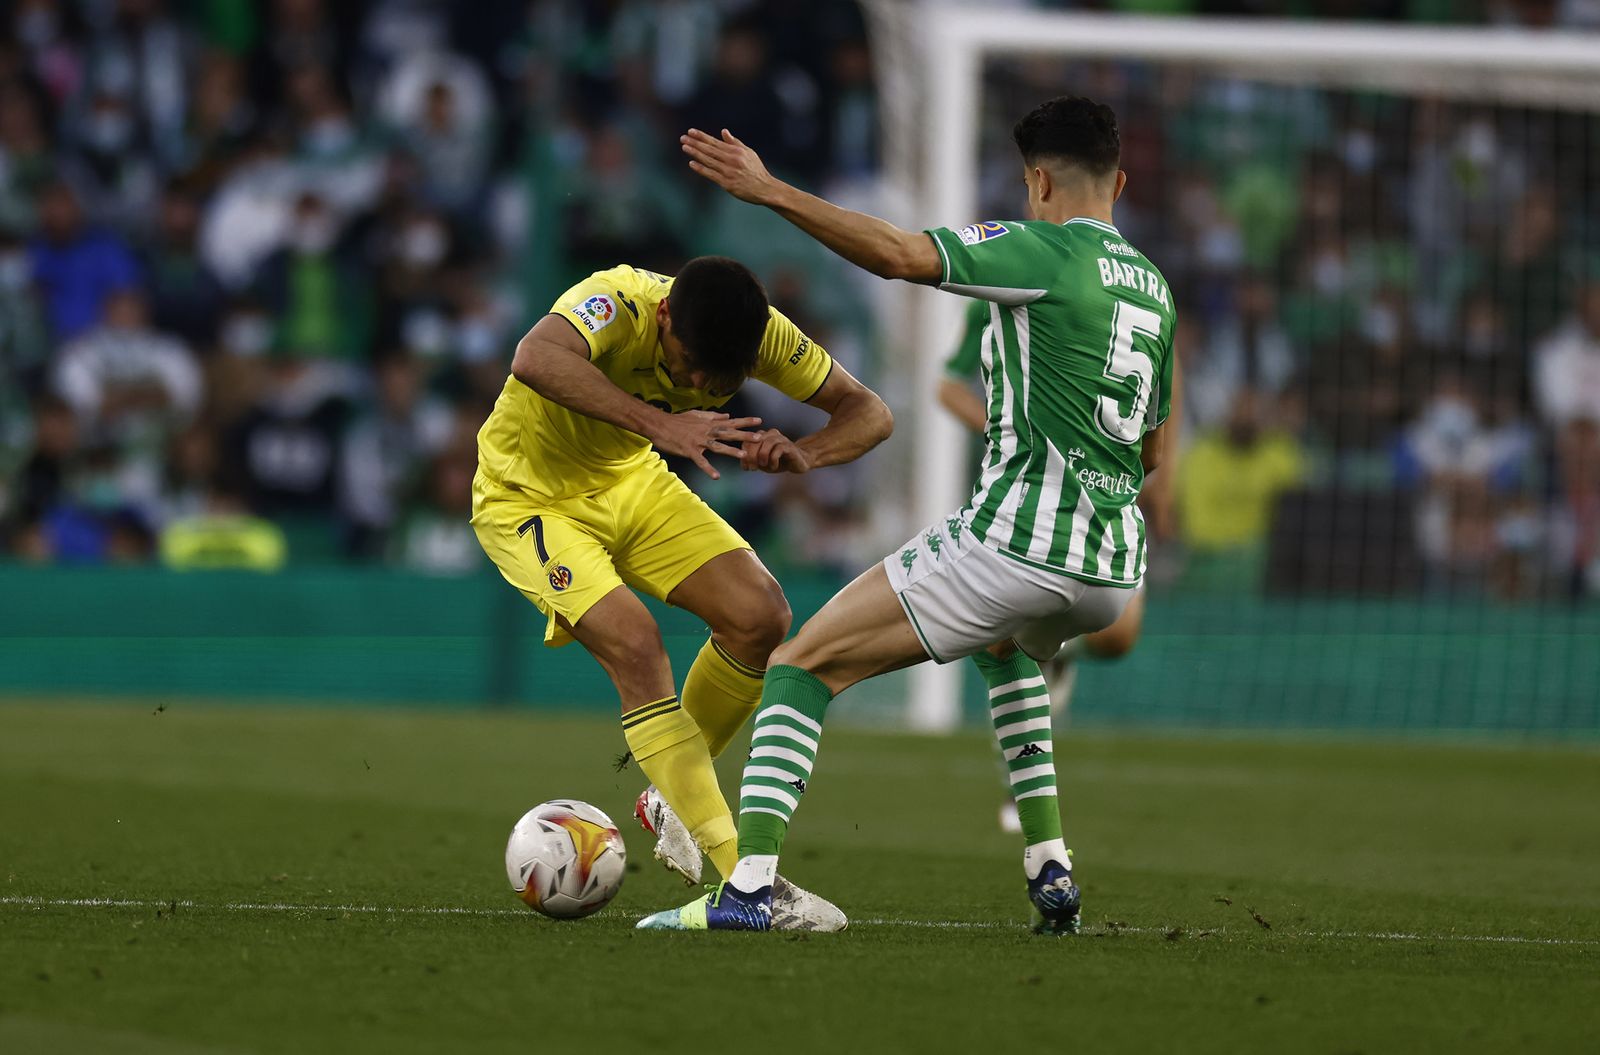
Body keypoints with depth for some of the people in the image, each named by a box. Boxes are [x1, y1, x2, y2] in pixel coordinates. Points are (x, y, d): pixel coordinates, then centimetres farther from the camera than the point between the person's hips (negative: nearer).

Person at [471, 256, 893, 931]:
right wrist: (657, 424, -62)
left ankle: (673, 796, 14)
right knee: (633, 642, -26)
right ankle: (744, 878, -24)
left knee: (761, 616, -11)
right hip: (528, 498, -6)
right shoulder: (621, 303, -35)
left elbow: (868, 412, -10)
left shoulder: (760, 331, -18)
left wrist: (805, 454, -32)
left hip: (629, 482, 6)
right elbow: (535, 360, -55)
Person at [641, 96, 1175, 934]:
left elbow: (897, 254, -19)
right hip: (1115, 568, 7)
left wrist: (769, 191, -18)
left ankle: (748, 886, -16)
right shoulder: (1153, 287, 17)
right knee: (1007, 648, 41)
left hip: (1013, 541, -7)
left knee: (803, 664, 0)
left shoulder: (1041, 251, -6)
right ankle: (1049, 872, 28)